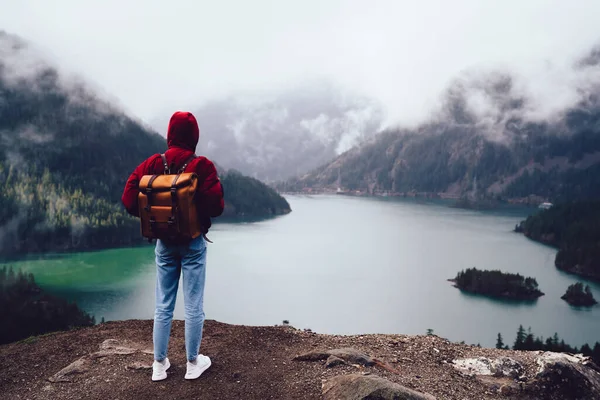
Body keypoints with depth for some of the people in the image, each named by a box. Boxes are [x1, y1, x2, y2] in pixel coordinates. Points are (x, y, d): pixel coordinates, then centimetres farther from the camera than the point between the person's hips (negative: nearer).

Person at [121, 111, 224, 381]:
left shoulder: (152, 164, -4)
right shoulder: (202, 166, -14)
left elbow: (129, 200, -6)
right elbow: (216, 207, -18)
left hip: (164, 243, 3)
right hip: (193, 242, -3)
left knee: (163, 306, 14)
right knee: (193, 306, 8)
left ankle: (159, 364, 22)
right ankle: (193, 363, 20)